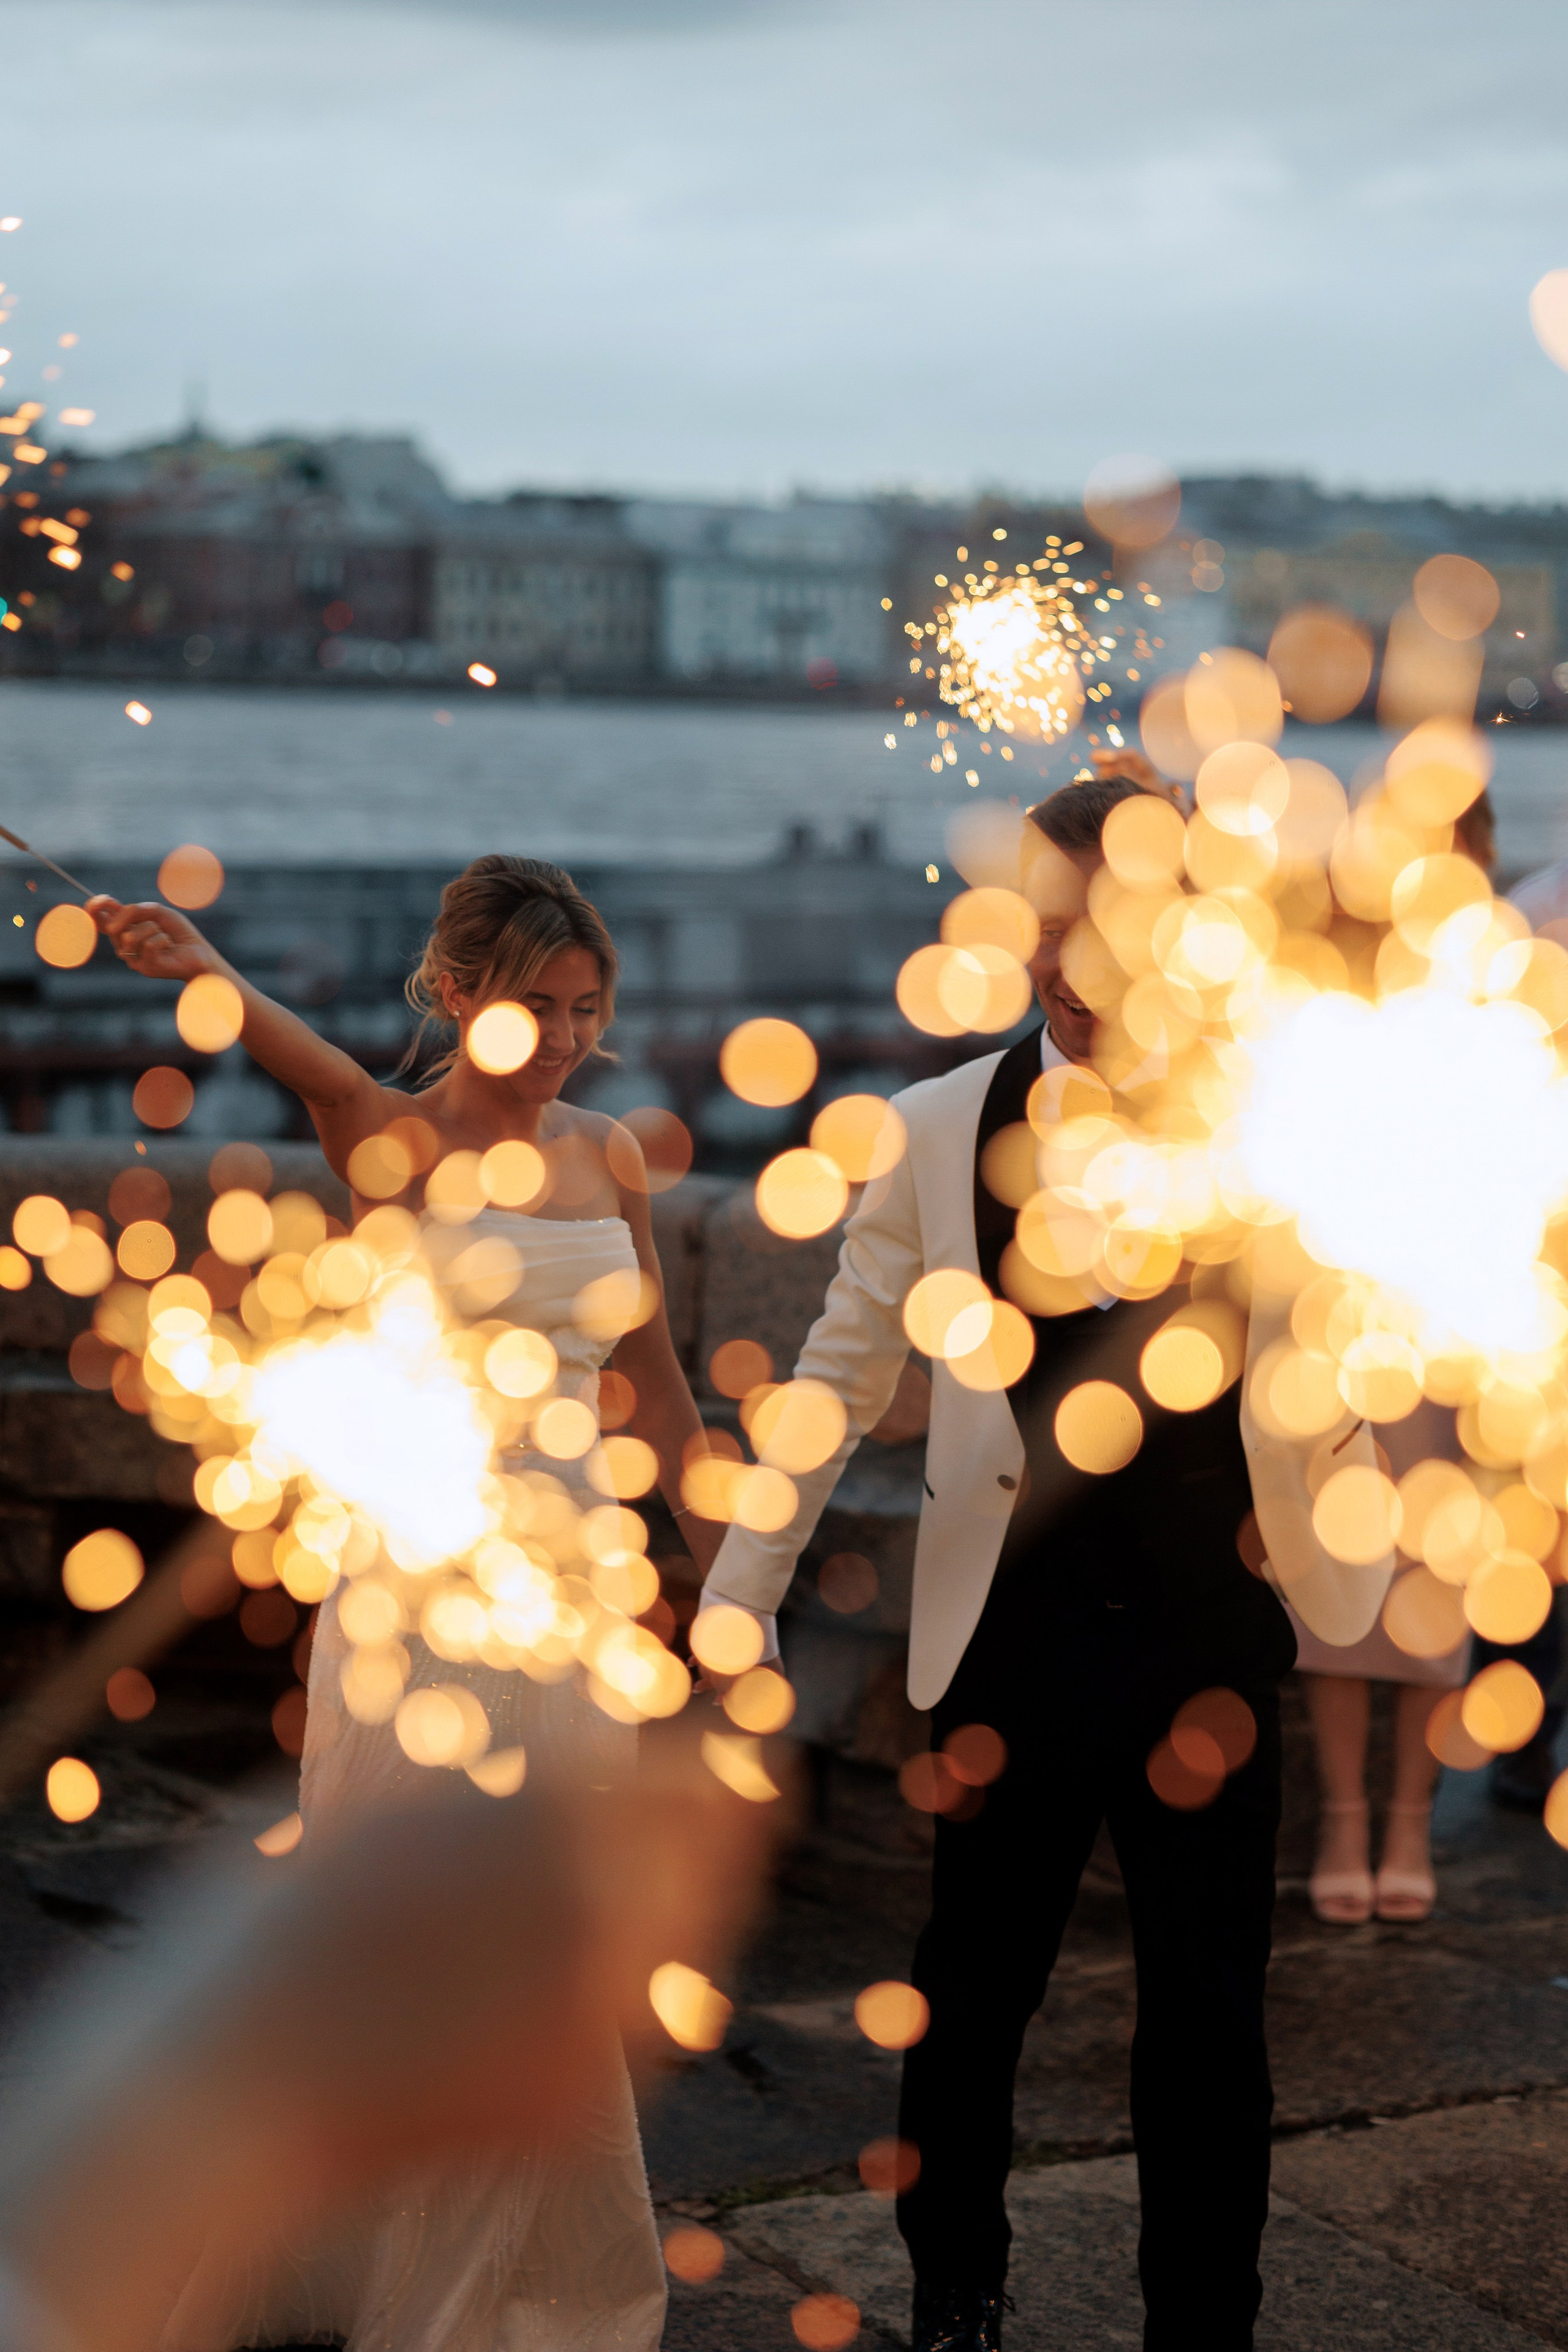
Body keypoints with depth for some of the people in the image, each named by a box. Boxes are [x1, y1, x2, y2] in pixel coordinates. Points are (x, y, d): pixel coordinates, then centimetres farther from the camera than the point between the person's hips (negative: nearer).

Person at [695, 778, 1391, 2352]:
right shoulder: (939, 1132, -2)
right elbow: (837, 1383, 2)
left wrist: (1347, 1600, -2)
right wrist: (735, 1608, 1)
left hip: (1213, 1636, 0)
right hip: (1011, 1634, 0)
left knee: (1209, 2017, 9)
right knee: (970, 1996, 14)